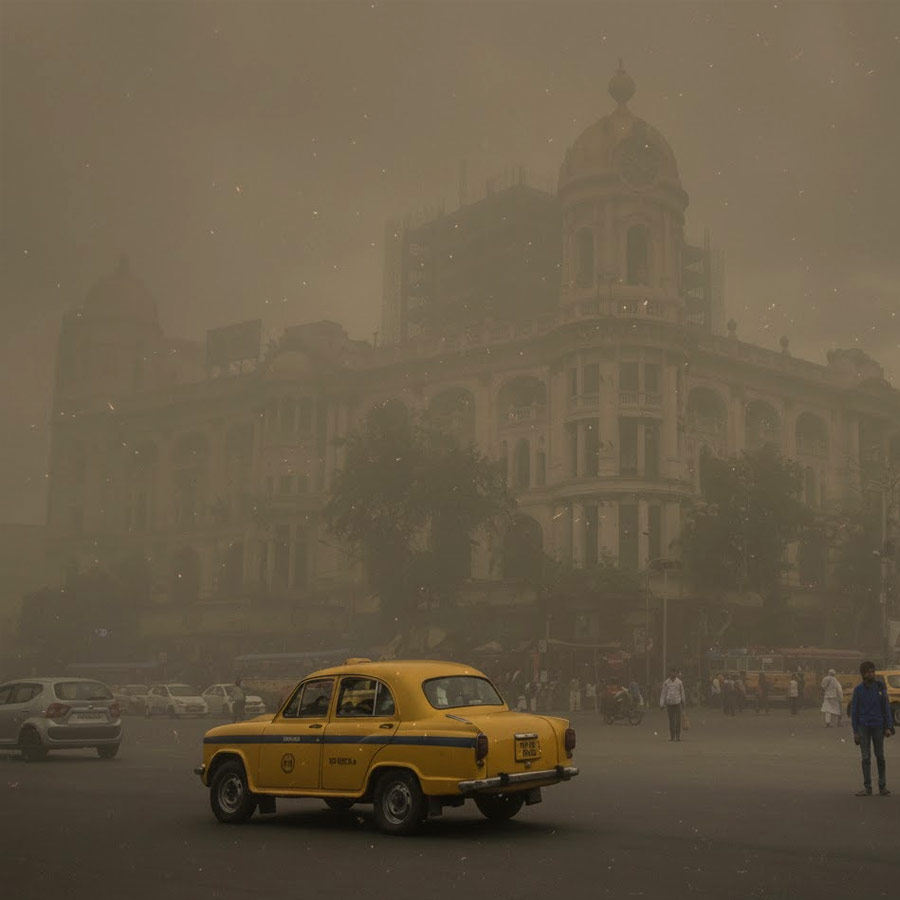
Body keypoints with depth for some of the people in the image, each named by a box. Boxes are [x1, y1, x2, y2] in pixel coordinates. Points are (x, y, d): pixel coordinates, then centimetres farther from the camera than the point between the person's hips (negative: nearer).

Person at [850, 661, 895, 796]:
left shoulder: (880, 687, -1)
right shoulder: (858, 690, -3)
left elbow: (886, 707, 2)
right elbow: (854, 711, -1)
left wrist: (888, 727, -4)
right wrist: (855, 732, -4)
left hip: (878, 726, 1)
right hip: (864, 727, 0)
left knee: (880, 757, 6)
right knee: (866, 758, 2)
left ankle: (882, 786, 14)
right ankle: (867, 788, 7)